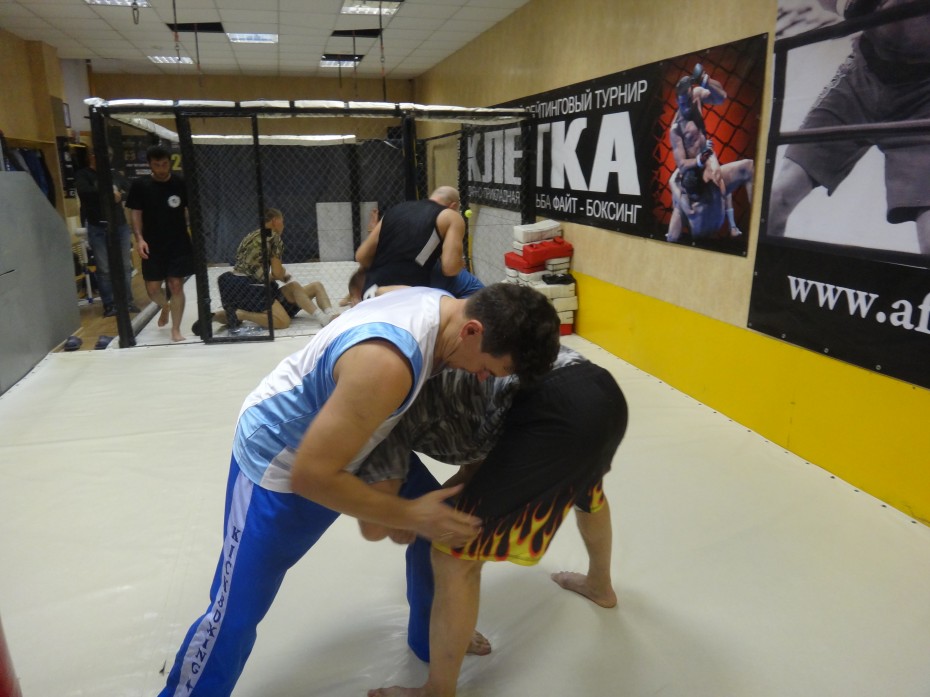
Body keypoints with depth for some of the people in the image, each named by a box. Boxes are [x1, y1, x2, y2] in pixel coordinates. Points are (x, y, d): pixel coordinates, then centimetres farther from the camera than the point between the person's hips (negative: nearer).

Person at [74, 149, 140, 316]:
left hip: (120, 225, 4)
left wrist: (120, 195, -15)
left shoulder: (115, 174, 12)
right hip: (98, 228, -4)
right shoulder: (83, 175, -1)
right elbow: (86, 193, -18)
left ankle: (127, 301, 20)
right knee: (104, 269, 1)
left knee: (125, 266, 8)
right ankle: (109, 305, 8)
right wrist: (109, 193, -14)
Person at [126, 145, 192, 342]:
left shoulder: (180, 183, -3)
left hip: (179, 244, -1)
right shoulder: (140, 185, -1)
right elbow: (136, 213, 2)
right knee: (153, 288, 4)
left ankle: (176, 330, 7)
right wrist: (139, 238, -10)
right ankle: (165, 307, 38)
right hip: (152, 246, 1)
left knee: (176, 285, -2)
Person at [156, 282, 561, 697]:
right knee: (237, 611, 3)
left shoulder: (444, 305, -15)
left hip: (352, 435, 8)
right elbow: (310, 475, -35)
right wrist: (410, 515, -27)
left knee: (440, 527, 9)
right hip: (278, 457, -8)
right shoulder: (387, 363, -41)